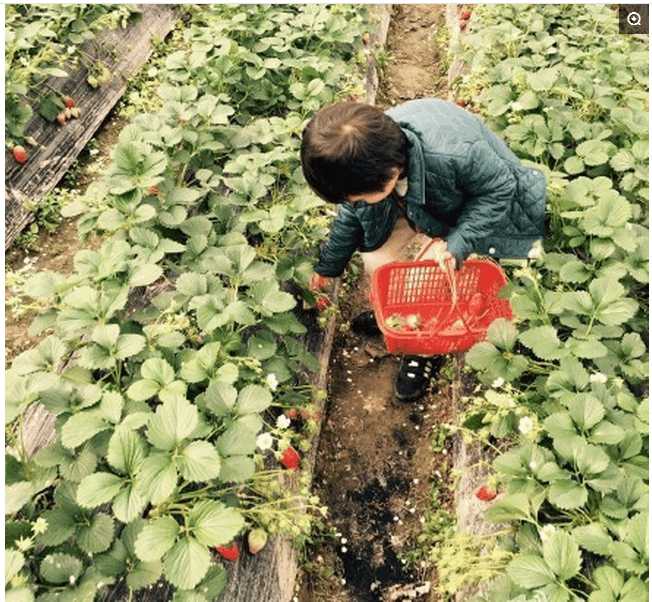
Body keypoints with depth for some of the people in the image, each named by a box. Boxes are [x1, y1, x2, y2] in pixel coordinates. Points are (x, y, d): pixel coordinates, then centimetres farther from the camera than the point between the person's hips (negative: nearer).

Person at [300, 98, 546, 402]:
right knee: (375, 262, -7)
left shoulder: (453, 153, -47)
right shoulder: (363, 154, -25)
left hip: (475, 206, -5)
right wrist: (327, 267, 8)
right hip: (414, 203, 5)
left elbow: (500, 187, -26)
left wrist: (458, 243, -36)